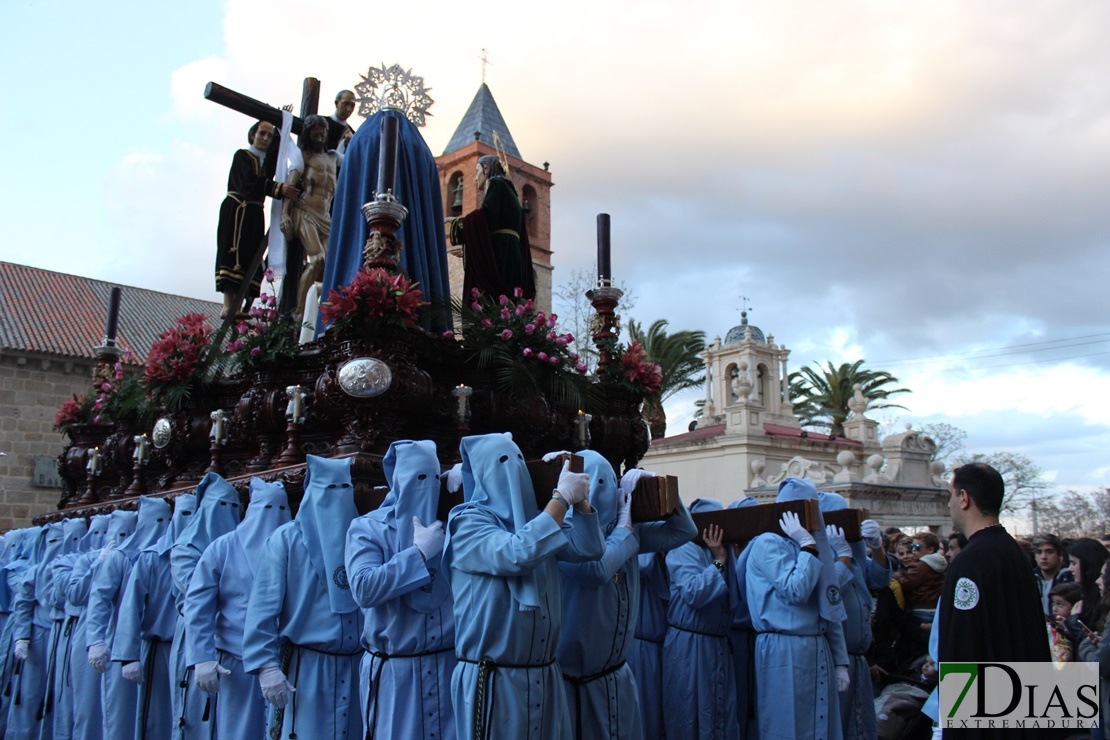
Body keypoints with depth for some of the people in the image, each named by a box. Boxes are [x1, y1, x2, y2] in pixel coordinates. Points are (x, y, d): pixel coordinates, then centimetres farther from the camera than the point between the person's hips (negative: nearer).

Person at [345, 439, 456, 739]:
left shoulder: (446, 526, 8)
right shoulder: (367, 528, -2)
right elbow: (364, 588, -17)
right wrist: (420, 552, -15)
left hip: (447, 664, 3)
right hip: (393, 670, -3)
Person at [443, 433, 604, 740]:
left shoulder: (537, 520, 11)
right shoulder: (467, 522, -9)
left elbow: (589, 548, 3)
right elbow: (517, 554, -26)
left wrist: (579, 498, -10)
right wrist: (562, 498, -19)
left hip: (545, 675, 6)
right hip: (492, 678, -6)